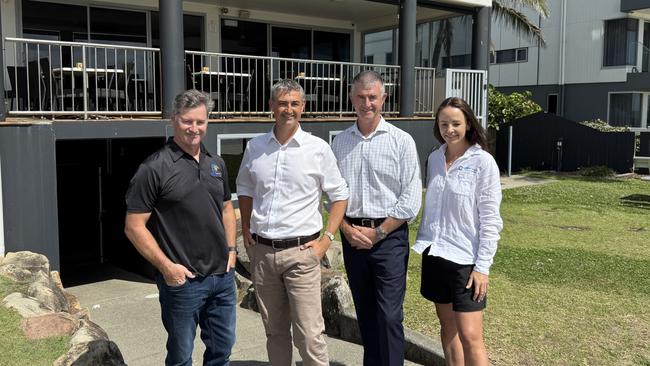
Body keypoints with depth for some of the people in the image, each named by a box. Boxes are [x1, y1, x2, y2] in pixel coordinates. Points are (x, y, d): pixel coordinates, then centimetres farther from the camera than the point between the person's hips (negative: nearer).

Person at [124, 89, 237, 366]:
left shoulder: (216, 164, 9)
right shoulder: (155, 168, -12)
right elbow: (134, 226, -12)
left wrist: (231, 249, 9)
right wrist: (166, 267, -16)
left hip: (223, 276, 6)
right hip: (182, 281, -5)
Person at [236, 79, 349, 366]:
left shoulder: (318, 148, -4)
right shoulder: (254, 147, 5)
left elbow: (339, 195, 2)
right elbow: (244, 189, 19)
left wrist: (326, 239, -6)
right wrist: (246, 231, 10)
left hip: (300, 251, -3)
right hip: (261, 251, 4)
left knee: (309, 335, -5)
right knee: (274, 332, 16)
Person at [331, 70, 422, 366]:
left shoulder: (401, 141, -3)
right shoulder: (339, 143, 8)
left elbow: (411, 199, -7)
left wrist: (377, 232, -10)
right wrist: (347, 229, -5)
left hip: (389, 236, -4)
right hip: (352, 236, 4)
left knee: (389, 316, -6)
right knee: (365, 313, 13)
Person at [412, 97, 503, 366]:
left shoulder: (483, 162, -10)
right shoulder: (434, 159, 6)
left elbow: (490, 219, -10)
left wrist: (482, 267, -13)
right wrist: (424, 242, 12)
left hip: (465, 258, -5)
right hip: (435, 253, 6)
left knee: (470, 336, -6)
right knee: (447, 325, 14)